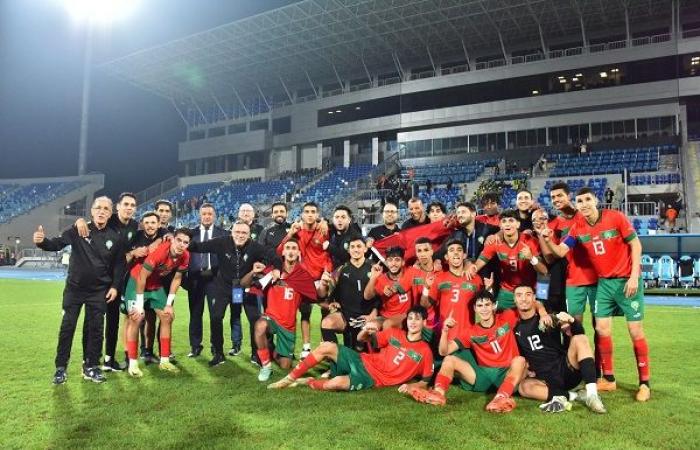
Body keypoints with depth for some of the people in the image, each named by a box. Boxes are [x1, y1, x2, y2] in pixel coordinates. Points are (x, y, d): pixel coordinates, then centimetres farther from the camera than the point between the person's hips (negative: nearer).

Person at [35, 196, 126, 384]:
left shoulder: (115, 237, -2)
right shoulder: (78, 230, -6)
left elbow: (120, 264, 3)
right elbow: (57, 244, -11)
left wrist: (115, 286, -3)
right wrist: (42, 242, -33)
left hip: (99, 291, 1)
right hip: (74, 287, -1)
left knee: (95, 328, 6)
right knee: (67, 327, 3)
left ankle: (91, 366, 18)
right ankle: (61, 367, 16)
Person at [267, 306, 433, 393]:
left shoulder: (425, 351, -1)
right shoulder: (395, 333, 9)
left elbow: (425, 381, 5)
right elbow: (361, 339, 11)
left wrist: (411, 386, -16)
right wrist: (366, 330, -13)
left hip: (373, 379, -4)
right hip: (361, 361, 5)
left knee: (337, 383, -34)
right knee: (327, 346, -18)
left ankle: (306, 382, -4)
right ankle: (290, 378, -8)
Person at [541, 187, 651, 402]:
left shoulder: (616, 217, -14)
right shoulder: (577, 228, -2)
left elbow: (635, 245, -9)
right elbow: (560, 251, -4)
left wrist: (634, 277, -14)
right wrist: (547, 239, -24)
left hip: (627, 280, -4)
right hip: (604, 282, 4)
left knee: (635, 330, -1)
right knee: (602, 329, 3)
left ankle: (644, 383, 10)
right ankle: (608, 379, 16)